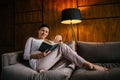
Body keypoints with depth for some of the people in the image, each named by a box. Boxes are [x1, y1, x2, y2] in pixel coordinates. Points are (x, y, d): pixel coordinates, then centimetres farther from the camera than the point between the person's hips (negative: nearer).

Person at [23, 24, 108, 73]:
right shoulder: (31, 39, 16)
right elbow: (25, 56, 4)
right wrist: (39, 55, -14)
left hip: (49, 65, 5)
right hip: (38, 64, -5)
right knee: (62, 46, -22)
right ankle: (89, 65, -25)